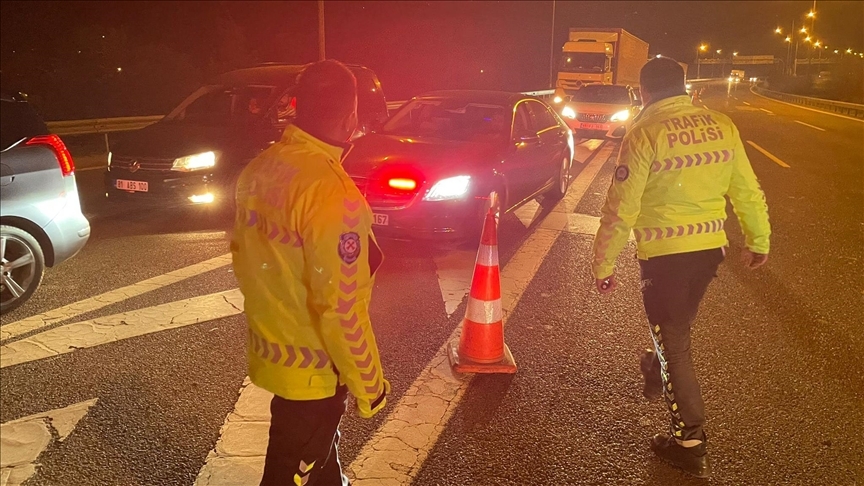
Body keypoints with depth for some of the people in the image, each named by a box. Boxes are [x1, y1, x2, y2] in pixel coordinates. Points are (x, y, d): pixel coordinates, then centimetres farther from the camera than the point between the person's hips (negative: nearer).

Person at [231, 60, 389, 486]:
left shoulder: (259, 170, -2)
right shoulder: (329, 190, -29)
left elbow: (241, 251, 10)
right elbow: (340, 308, -27)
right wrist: (368, 383, -14)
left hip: (269, 347, 8)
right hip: (311, 367, -8)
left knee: (319, 450, 29)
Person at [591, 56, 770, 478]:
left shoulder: (644, 134, -15)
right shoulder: (722, 126, 1)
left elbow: (620, 209, -15)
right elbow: (747, 191, 7)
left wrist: (603, 264, -6)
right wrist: (759, 240, 20)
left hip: (664, 254, -5)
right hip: (710, 248, 5)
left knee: (672, 341, 6)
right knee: (679, 326, 28)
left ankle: (690, 443, 12)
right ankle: (663, 370, 52)